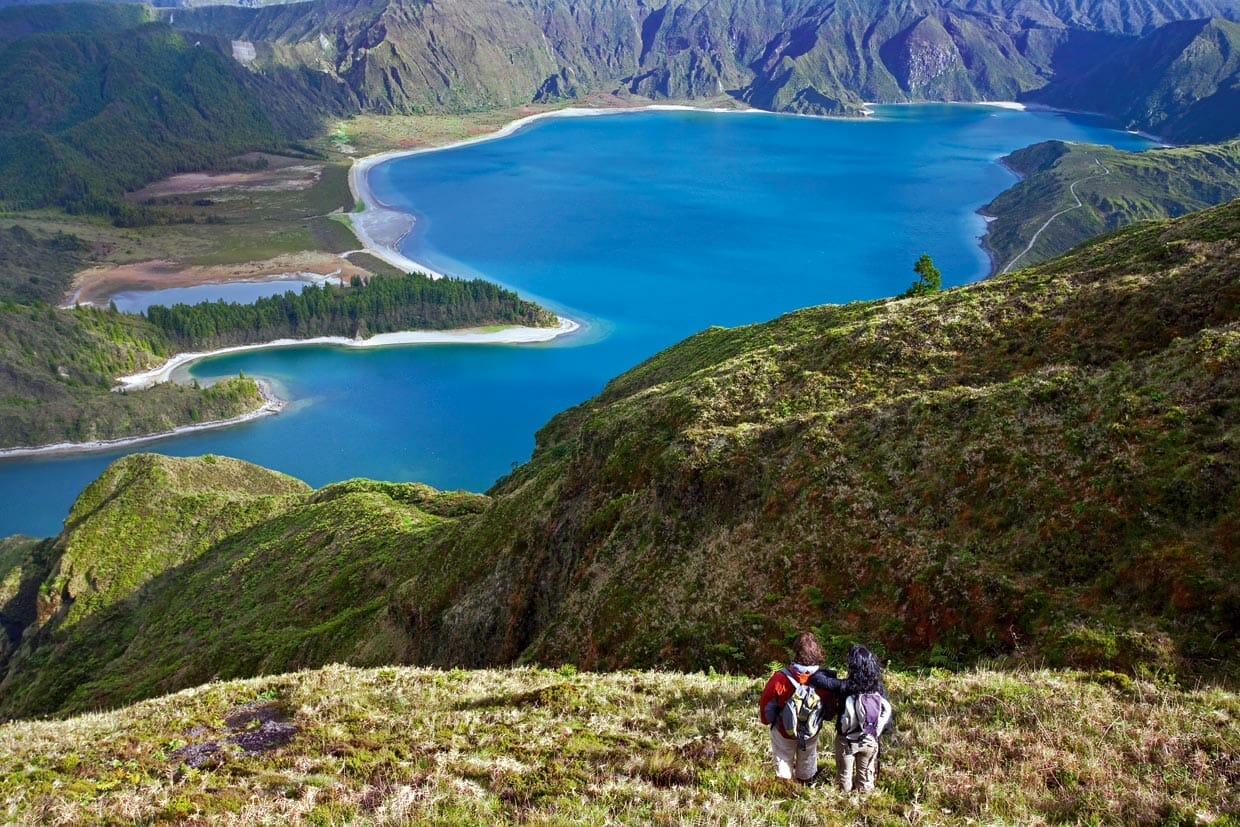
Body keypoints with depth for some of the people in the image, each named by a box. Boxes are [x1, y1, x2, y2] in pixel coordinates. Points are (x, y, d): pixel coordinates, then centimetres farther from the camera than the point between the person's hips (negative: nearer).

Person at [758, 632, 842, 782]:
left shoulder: (780, 678, -36)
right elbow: (831, 708, -11)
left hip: (784, 731, -2)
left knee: (783, 760, 26)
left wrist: (766, 719, 2)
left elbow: (766, 705, -20)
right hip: (811, 733, 2)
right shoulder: (825, 680, -30)